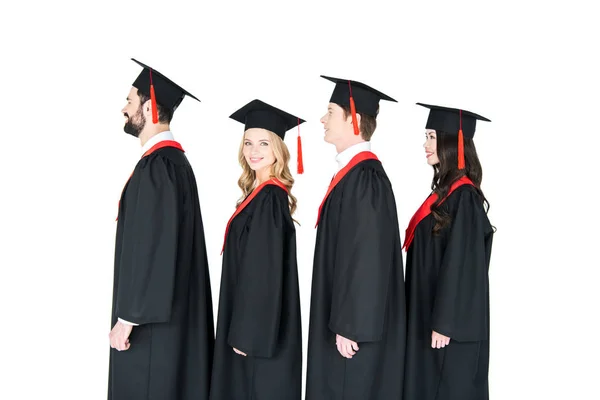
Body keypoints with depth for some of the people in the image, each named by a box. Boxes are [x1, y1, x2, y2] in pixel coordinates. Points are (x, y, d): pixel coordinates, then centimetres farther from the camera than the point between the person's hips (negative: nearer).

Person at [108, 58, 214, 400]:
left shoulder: (158, 165, -18)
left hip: (153, 318, -10)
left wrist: (128, 317, -19)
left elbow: (152, 245, -22)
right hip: (164, 310, 10)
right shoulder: (172, 159, 13)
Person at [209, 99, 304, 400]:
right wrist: (242, 328, 15)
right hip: (254, 323, 9)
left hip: (262, 327, -9)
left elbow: (265, 271, -21)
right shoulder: (259, 194, 11)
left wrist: (247, 332, -19)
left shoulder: (269, 197, -17)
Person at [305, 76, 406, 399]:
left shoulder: (364, 177, -18)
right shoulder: (354, 173, 11)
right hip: (347, 319, 9)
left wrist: (350, 326, -22)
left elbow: (368, 257, -23)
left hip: (357, 325, -9)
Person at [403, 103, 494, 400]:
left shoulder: (464, 197, -17)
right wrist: (433, 319, 17)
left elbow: (462, 265, -21)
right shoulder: (446, 192, 11)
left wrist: (445, 324, -20)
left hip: (452, 322, -9)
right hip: (431, 315, 9)